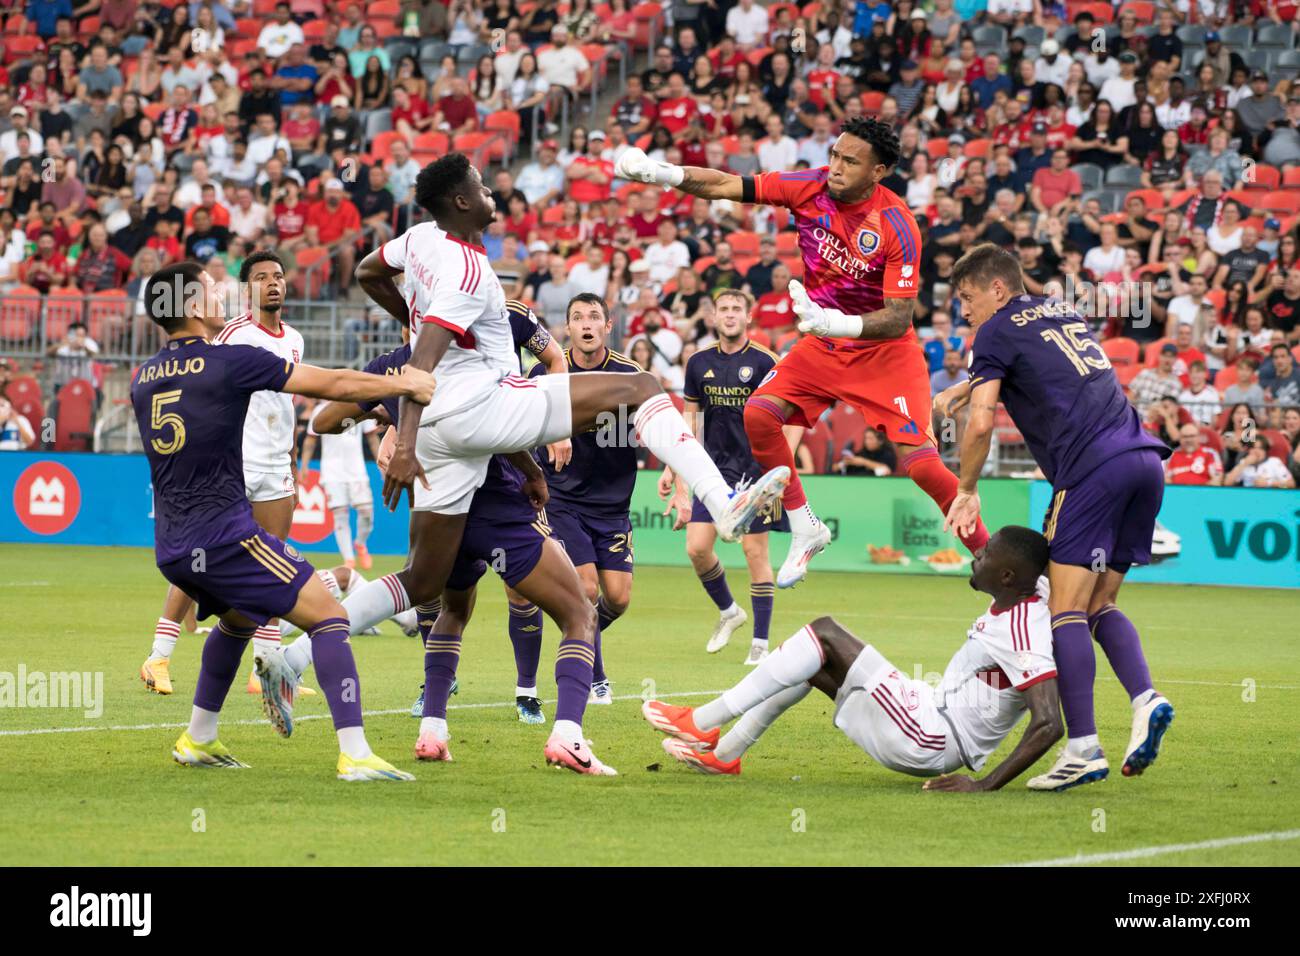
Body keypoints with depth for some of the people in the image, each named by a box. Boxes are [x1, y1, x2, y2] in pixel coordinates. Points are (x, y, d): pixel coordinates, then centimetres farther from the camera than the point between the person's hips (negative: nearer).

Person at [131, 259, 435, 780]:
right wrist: (407, 385, 6)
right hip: (223, 535, -8)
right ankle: (355, 753, -15)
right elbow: (333, 384, -6)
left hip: (172, 549, 8)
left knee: (240, 617, 33)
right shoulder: (230, 361, -9)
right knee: (328, 616, -4)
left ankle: (198, 739, 35)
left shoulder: (143, 379, 11)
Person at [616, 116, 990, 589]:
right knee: (758, 414, -14)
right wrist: (663, 173, -22)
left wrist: (838, 323, -42)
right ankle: (805, 530, 4)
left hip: (885, 351, -5)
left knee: (921, 462, -19)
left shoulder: (898, 228, -24)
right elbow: (726, 186, -8)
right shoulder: (811, 187, -12)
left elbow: (899, 319, -26)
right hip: (823, 343, 5)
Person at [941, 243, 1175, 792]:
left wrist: (967, 490, 8)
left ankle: (1083, 747, -17)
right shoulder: (1064, 312, 27)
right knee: (1098, 605, 14)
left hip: (1092, 468, -8)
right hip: (1145, 460, 8)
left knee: (1066, 610, -7)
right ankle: (1145, 700, -8)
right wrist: (966, 387, 46)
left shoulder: (998, 331, 4)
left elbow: (981, 422, -5)